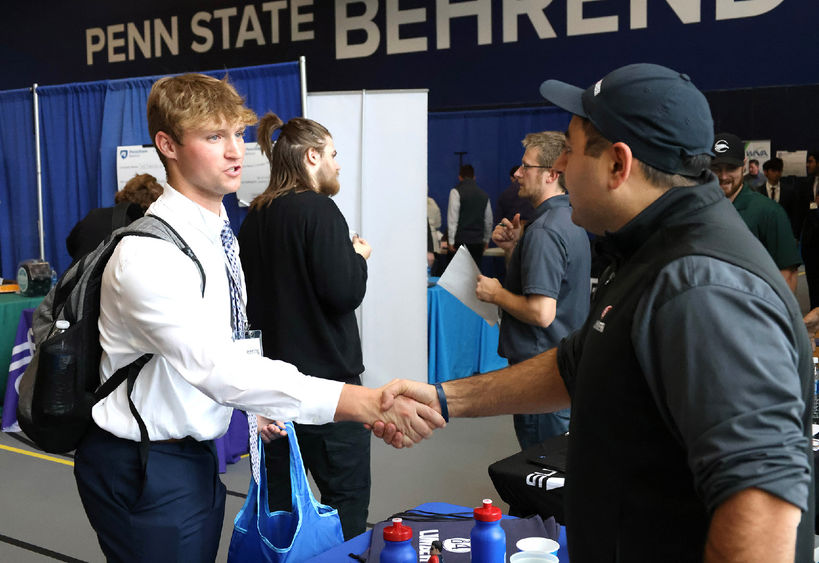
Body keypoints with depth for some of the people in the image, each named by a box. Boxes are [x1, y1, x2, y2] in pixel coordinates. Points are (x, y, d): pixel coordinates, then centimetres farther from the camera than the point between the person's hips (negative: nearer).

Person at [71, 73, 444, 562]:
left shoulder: (218, 236, 6)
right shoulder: (148, 255, -25)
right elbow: (217, 367, -37)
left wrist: (252, 402, 11)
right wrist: (365, 403, -46)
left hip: (197, 454, 8)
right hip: (145, 472, -8)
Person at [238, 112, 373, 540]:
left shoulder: (255, 216, 9)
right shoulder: (317, 209, -14)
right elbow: (344, 293, -21)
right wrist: (359, 258, -1)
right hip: (324, 376, -8)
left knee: (278, 495, 15)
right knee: (347, 493, 1)